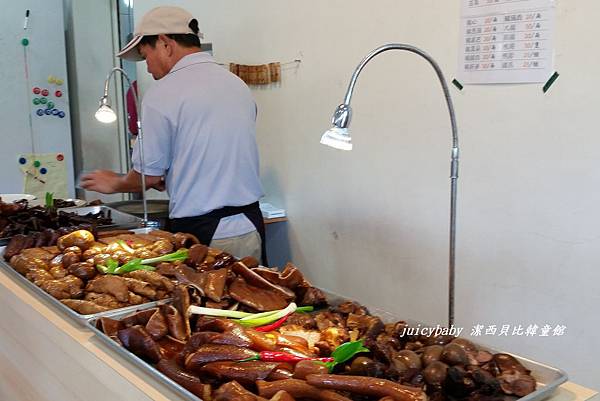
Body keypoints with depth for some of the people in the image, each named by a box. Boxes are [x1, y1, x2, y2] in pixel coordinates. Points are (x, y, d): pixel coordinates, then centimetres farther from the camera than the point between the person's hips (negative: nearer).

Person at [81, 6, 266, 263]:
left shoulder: (162, 94, -10)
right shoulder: (238, 84, 9)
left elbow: (148, 177, -5)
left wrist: (114, 184, 16)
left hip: (202, 233, -6)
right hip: (250, 225, 6)